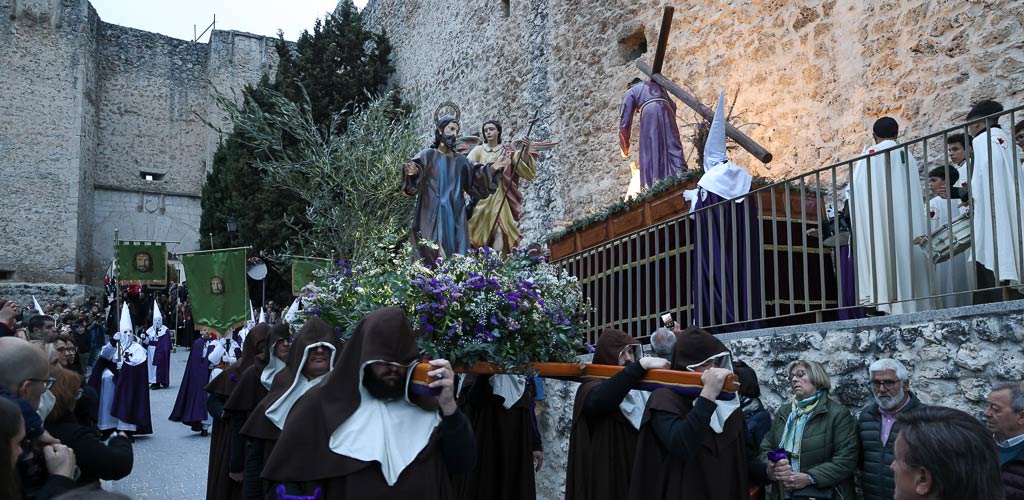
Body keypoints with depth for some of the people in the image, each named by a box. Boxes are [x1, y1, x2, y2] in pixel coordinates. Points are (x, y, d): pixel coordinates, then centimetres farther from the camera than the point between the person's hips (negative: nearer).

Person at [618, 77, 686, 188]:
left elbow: (624, 121, 15)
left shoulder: (630, 92, 24)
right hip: (665, 108, 4)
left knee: (650, 151, -2)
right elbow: (673, 105, 25)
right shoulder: (655, 85, 37)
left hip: (649, 111, -3)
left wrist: (624, 147, 20)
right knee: (673, 145, 0)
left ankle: (654, 185, -9)